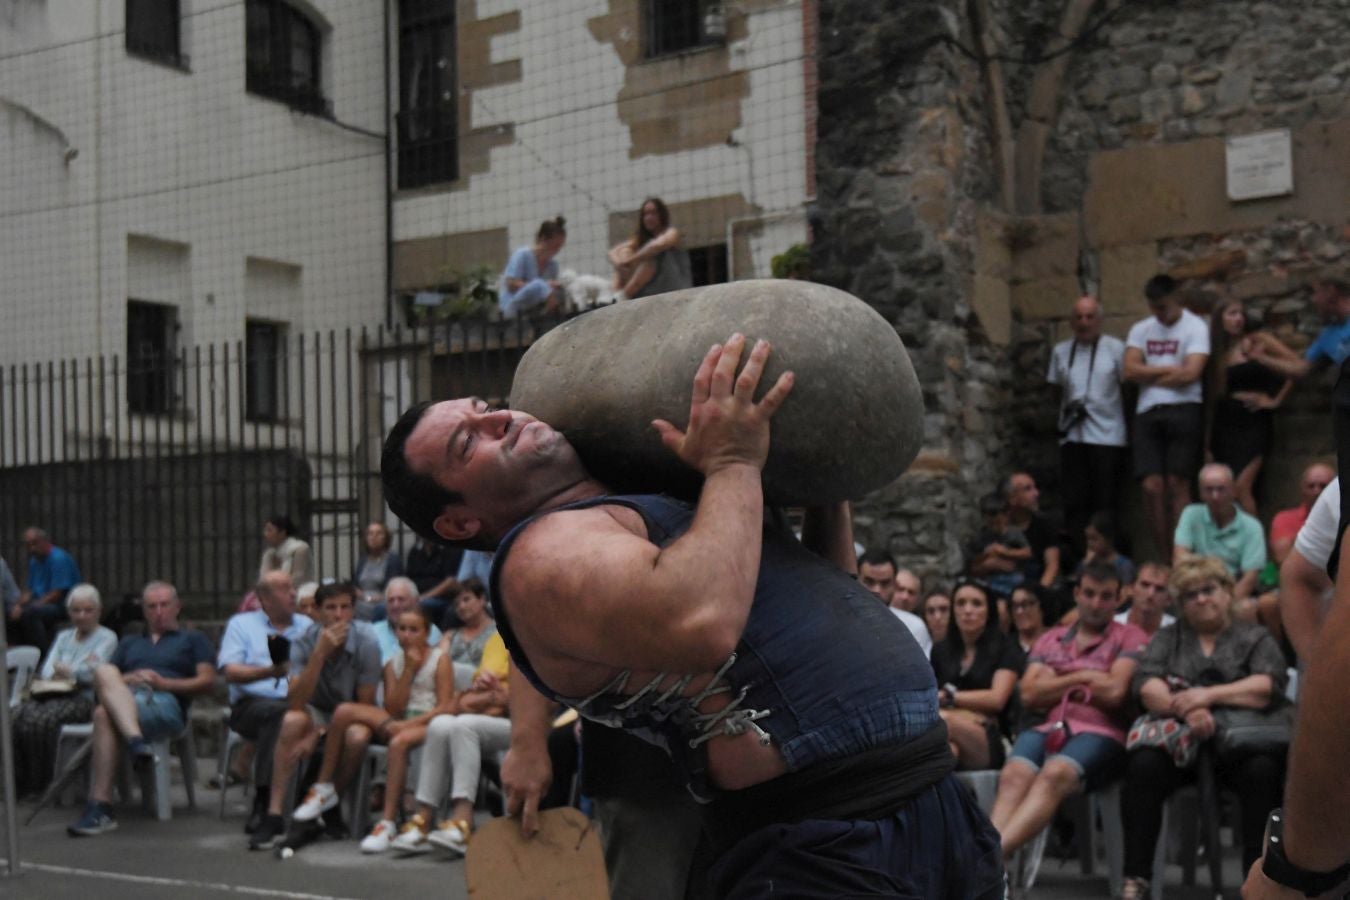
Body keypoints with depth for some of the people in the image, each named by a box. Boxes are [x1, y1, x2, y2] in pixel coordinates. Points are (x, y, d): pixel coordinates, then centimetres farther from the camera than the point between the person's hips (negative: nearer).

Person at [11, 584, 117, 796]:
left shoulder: (107, 638, 9)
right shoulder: (63, 637, 28)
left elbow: (93, 674, -5)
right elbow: (46, 670, 13)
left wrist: (65, 671, 10)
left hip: (84, 698, -5)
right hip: (52, 695, 5)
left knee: (44, 717, -35)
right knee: (19, 714, -28)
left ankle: (41, 783, -25)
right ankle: (19, 781, -24)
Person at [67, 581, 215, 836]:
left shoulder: (193, 640, 27)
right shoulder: (129, 643, 38)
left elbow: (208, 681, 10)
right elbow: (102, 681, 23)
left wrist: (165, 683, -4)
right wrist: (127, 679, 0)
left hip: (165, 703, -4)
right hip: (124, 699, 4)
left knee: (104, 714, -36)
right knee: (104, 672, -33)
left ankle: (99, 808, -44)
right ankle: (136, 742, -51)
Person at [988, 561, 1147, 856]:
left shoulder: (1130, 639, 13)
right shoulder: (1050, 639, 24)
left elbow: (1115, 692, -3)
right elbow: (1030, 695, 11)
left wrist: (1056, 683, 9)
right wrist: (1080, 678, 5)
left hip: (1100, 733, -4)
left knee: (1054, 775, -36)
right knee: (1013, 775, -30)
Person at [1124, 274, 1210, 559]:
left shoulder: (1195, 327, 1)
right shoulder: (1141, 330, 16)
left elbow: (1190, 373, -10)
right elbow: (1130, 370, 3)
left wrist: (1149, 375, 1)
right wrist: (1169, 370, -4)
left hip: (1184, 410, -4)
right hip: (1148, 413, 4)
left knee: (1177, 484, -8)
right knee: (1152, 486, -5)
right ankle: (1163, 559, -1)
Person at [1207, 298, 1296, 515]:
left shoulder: (1259, 341, 1)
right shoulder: (1218, 352, 12)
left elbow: (1296, 365, -6)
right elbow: (1214, 394, 10)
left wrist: (1276, 400, -3)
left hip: (1253, 421, -4)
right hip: (1225, 422, 4)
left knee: (1242, 485, -17)